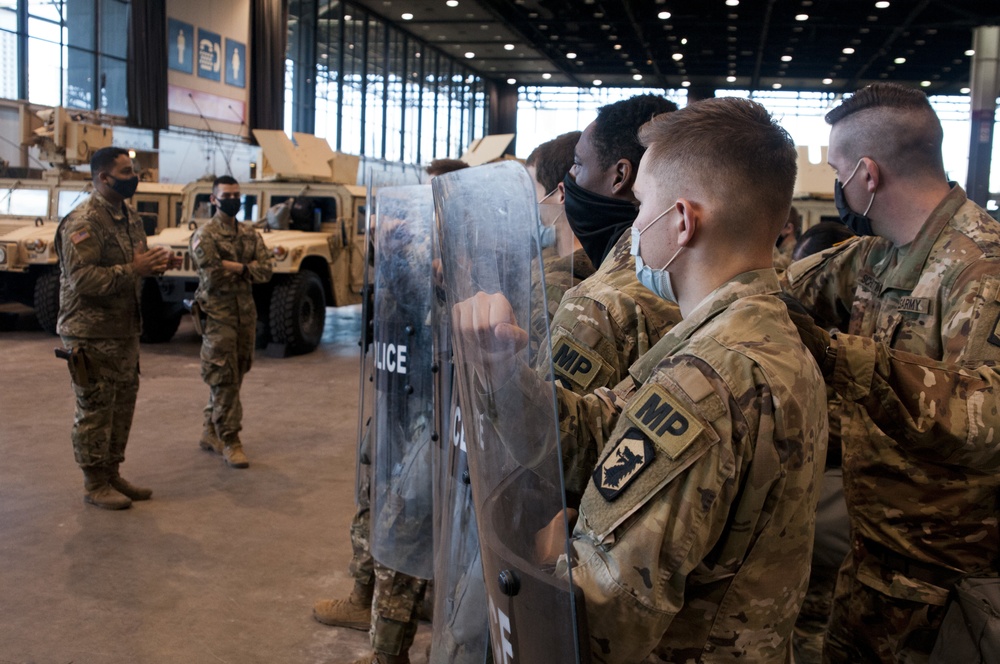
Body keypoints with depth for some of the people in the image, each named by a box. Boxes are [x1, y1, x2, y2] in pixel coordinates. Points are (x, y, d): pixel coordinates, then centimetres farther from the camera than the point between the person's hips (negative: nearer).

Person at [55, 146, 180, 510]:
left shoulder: (131, 217, 12)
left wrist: (156, 264, 1)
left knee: (122, 407, 15)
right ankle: (95, 484, 14)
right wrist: (132, 270, -28)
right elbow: (81, 278, -24)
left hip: (126, 330, 9)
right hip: (92, 335, -9)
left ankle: (112, 473, 28)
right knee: (95, 410, 1)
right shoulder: (83, 223, -17)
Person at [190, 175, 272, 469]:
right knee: (224, 379, -6)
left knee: (234, 377, 11)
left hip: (245, 313, 6)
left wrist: (233, 267, -12)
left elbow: (265, 271, -1)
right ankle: (229, 441, -1)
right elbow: (212, 276, -19)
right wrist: (245, 268, -9)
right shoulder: (205, 235, -5)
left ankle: (211, 433, 24)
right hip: (217, 315, -6)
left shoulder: (250, 234, 12)